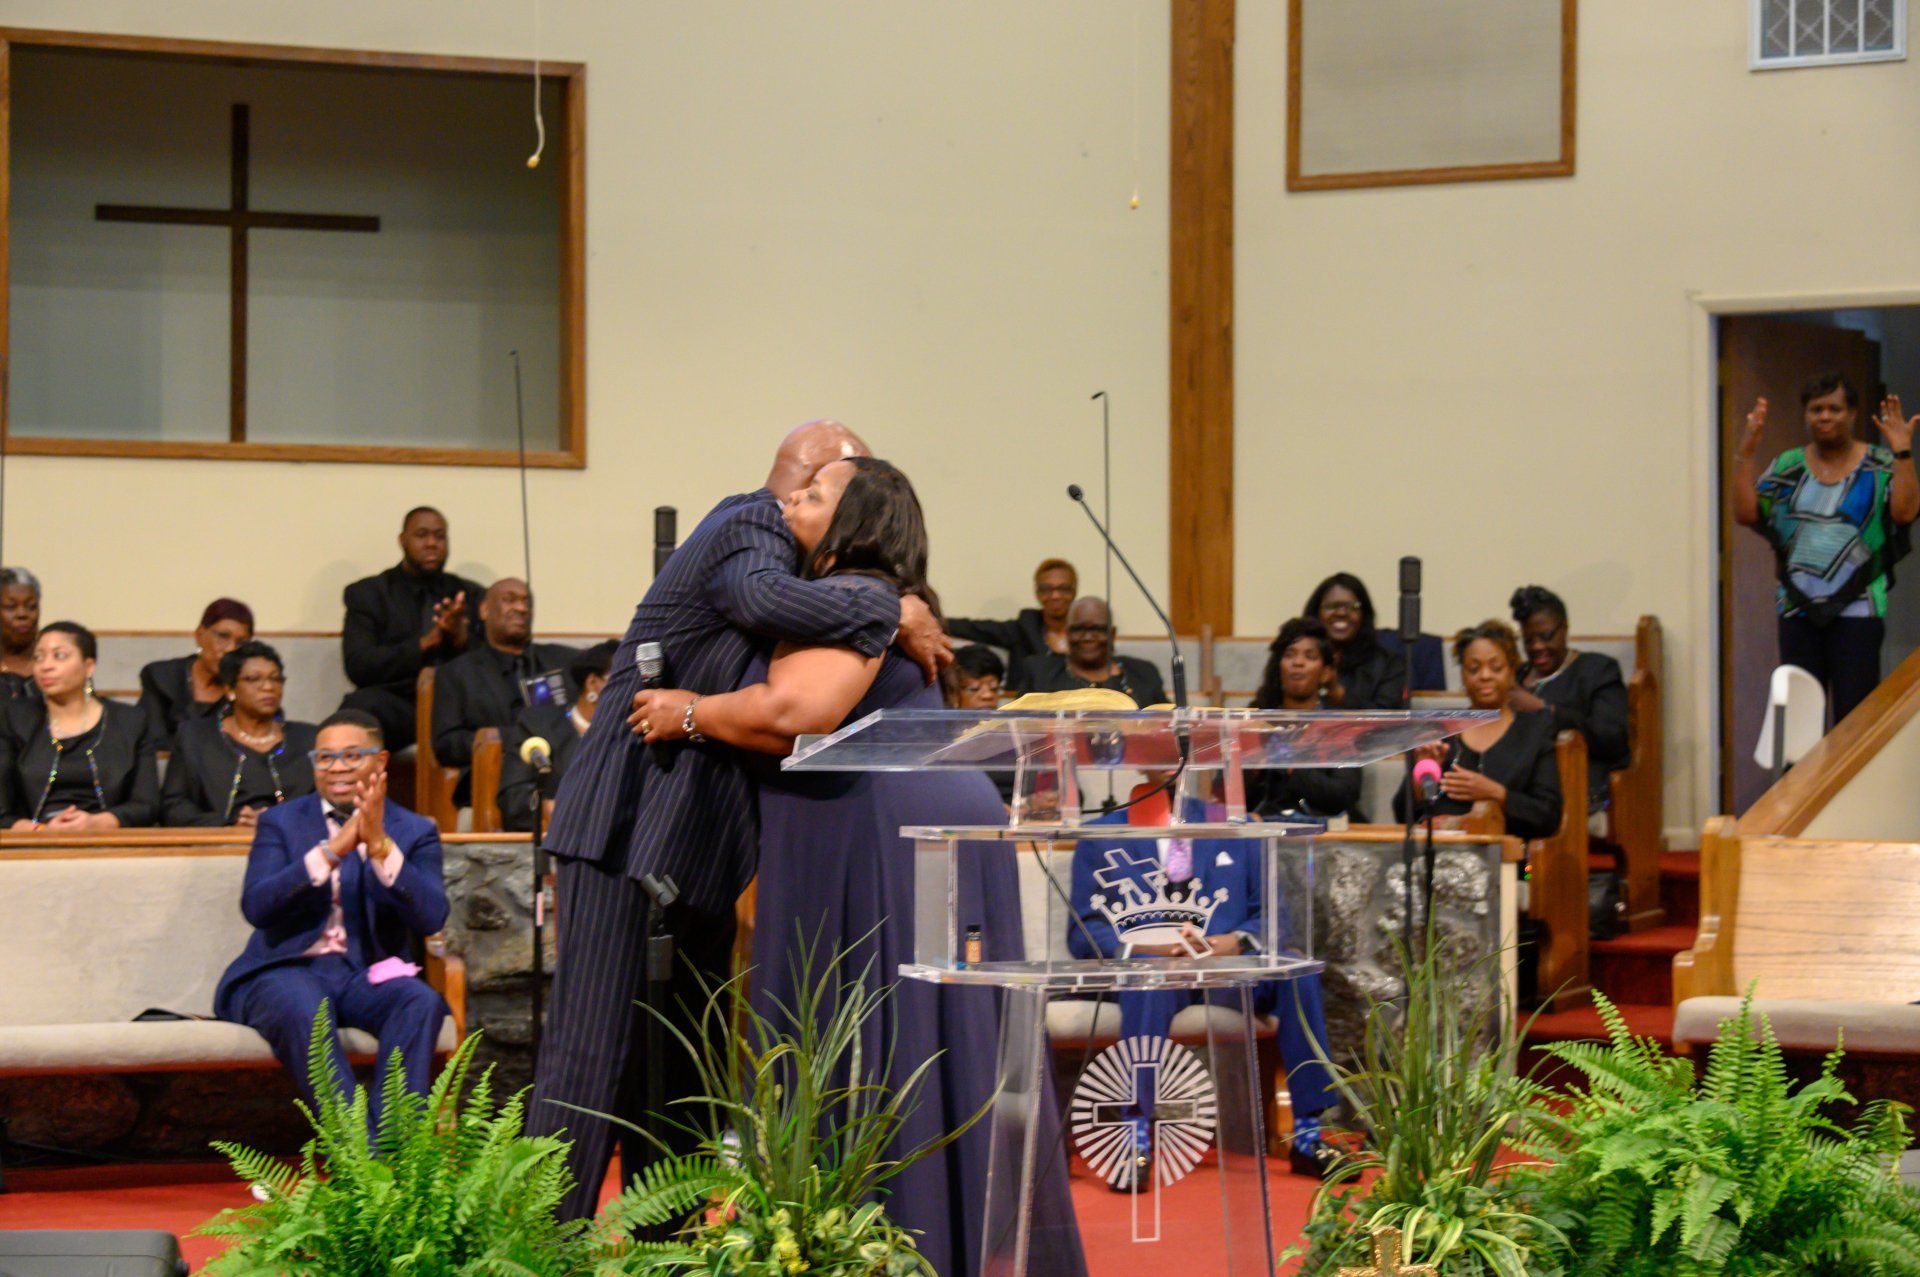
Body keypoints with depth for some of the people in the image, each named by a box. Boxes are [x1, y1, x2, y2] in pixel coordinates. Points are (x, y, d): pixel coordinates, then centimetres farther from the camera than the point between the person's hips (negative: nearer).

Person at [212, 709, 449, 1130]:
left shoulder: (414, 832, 12)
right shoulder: (281, 822, 13)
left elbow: (431, 918, -6)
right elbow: (255, 905, -7)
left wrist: (380, 846, -19)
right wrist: (333, 850, -16)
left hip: (370, 974, 1)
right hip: (289, 969, -1)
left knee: (422, 1002, -32)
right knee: (303, 1009, -37)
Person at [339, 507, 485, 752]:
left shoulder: (471, 595, 21)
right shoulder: (367, 593, 11)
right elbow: (358, 667, -5)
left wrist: (460, 638, -12)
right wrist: (425, 642, -16)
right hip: (396, 704, -3)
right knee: (362, 705, -37)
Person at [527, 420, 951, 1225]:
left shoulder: (755, 531, 20)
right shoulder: (748, 532, -10)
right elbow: (766, 599, -35)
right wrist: (894, 616, -23)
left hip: (691, 847, 11)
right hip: (630, 833, -11)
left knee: (679, 1065, 11)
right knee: (592, 1058, -11)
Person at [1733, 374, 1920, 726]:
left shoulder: (1878, 465, 1)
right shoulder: (1788, 466, 10)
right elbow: (1746, 513, 1)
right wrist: (1745, 453, -6)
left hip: (1857, 608, -3)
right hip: (1798, 609, 3)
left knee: (1854, 713, -7)